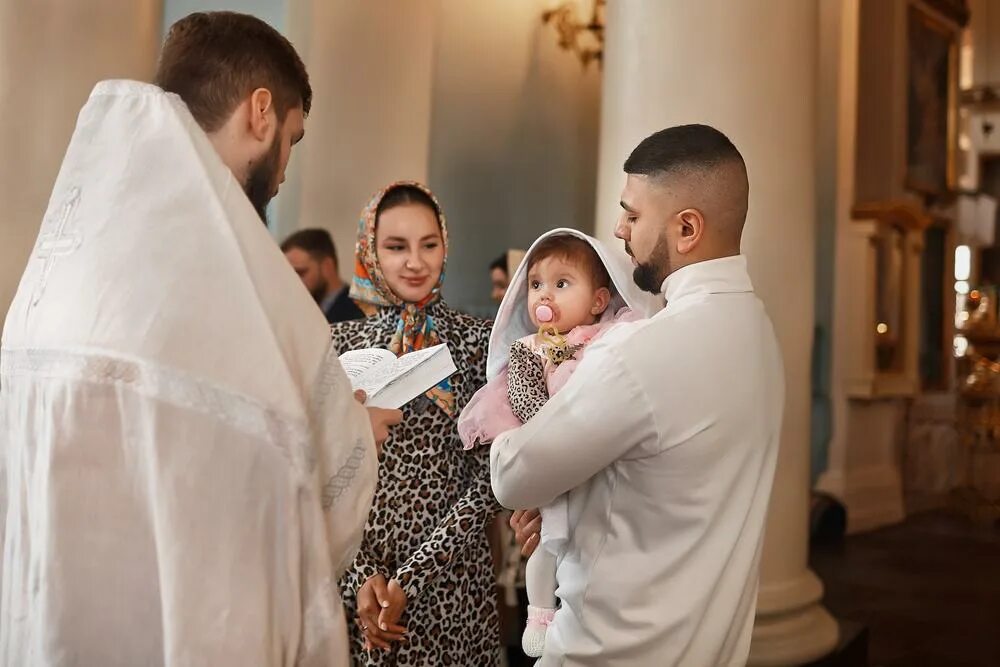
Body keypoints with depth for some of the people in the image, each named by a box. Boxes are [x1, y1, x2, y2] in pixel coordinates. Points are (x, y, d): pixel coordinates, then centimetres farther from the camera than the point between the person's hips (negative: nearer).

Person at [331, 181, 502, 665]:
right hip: (353, 579, 2)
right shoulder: (340, 343, 1)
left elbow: (489, 478, -7)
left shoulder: (479, 342, -4)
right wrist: (361, 575, -10)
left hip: (449, 578, -1)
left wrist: (410, 576, -13)